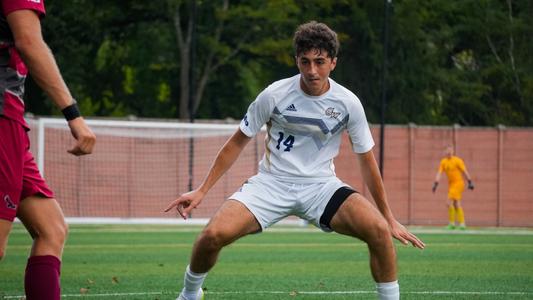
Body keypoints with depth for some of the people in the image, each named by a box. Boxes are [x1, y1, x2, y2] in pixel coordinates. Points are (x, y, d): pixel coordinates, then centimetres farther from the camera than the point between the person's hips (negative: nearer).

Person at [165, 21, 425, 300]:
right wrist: (201, 190, -1)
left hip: (321, 185, 1)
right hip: (272, 181, -1)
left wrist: (390, 218, 6)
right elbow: (237, 143, 2)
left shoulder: (348, 103, -7)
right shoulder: (274, 95, -10)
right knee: (213, 235, -25)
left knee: (379, 230, -28)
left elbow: (367, 161, 4)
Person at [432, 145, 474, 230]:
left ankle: (451, 223, -8)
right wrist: (435, 184, -6)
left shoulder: (457, 160, -10)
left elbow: (465, 172, -7)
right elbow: (439, 173, 4)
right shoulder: (443, 162, 7)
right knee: (456, 204, 9)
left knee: (449, 202, -15)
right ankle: (462, 223, 15)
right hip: (451, 184, 7)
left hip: (458, 183, -7)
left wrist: (470, 182, -8)